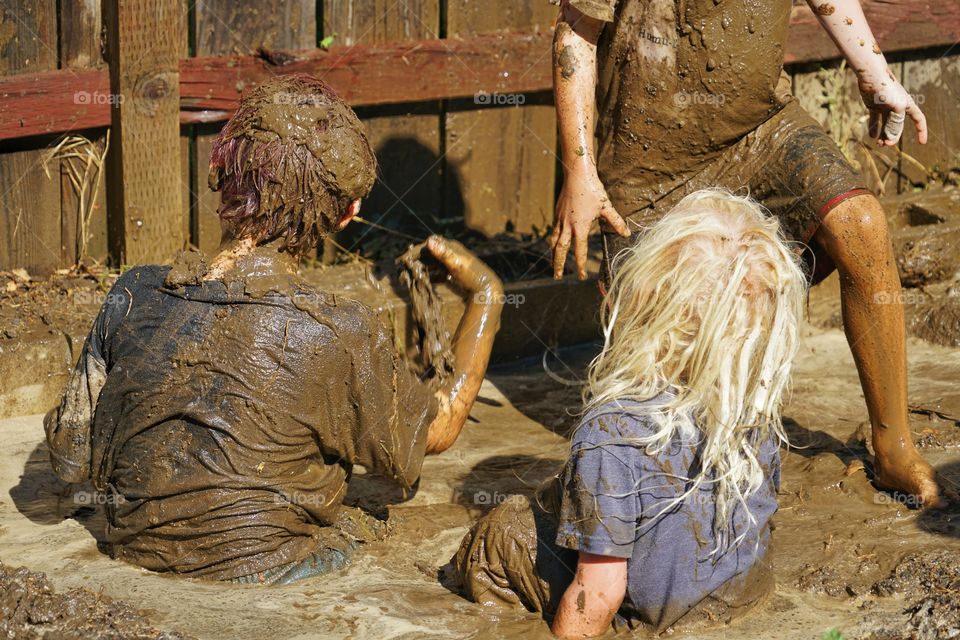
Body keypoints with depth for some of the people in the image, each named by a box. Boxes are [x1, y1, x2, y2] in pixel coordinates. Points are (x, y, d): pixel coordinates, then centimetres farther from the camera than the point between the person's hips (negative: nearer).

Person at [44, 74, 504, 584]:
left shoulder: (133, 297, -13)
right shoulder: (338, 335, -22)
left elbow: (70, 458, -3)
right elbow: (436, 429, -2)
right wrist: (485, 297, 9)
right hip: (264, 575, -4)